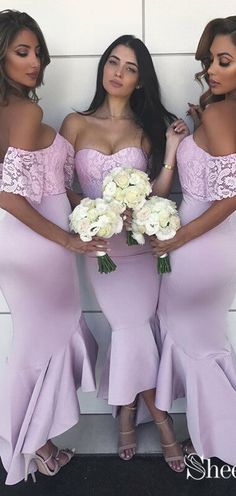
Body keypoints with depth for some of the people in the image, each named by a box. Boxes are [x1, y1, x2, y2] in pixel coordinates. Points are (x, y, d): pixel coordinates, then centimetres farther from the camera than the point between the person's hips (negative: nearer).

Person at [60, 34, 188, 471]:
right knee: (135, 328, -6)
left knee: (131, 329, -3)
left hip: (140, 242, 1)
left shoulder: (147, 129, 9)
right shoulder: (76, 124, 5)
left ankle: (128, 411, 22)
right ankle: (158, 416, 19)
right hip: (100, 245, -1)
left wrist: (172, 148, -7)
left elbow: (157, 192, 1)